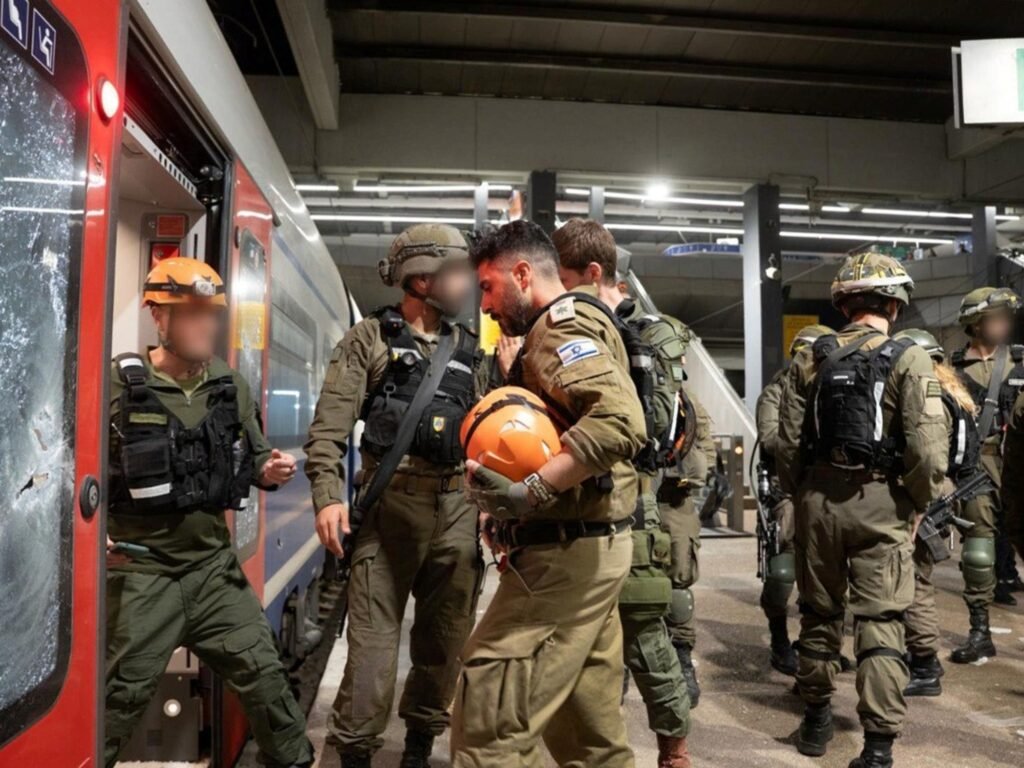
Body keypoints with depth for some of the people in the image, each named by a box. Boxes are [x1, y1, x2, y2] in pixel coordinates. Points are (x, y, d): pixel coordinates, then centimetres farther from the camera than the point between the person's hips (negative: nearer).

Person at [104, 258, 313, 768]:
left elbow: (251, 455, 15)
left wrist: (267, 470, -7)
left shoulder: (231, 386, 5)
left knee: (261, 672, 10)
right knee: (121, 694, 7)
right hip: (140, 572, -4)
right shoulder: (118, 385, -10)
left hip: (213, 564, 5)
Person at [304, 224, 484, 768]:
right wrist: (328, 495, -16)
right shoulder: (369, 338, 3)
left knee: (446, 634, 11)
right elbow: (330, 425, -5)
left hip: (457, 505, 5)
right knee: (374, 635, -2)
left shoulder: (467, 349, 16)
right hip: (391, 499, -4)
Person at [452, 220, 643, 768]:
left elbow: (620, 421, -30)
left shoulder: (561, 329, -12)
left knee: (488, 718, -8)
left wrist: (530, 492, -33)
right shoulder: (575, 332, 20)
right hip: (587, 548, 11)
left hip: (567, 551, -11)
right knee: (588, 723, 19)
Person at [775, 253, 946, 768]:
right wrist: (918, 504, 1)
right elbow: (927, 449, -14)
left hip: (818, 499, 3)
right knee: (880, 624, 3)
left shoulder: (810, 360, 3)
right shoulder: (908, 360, -7)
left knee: (819, 613, 16)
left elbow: (788, 444, 1)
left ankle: (816, 720, 30)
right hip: (880, 502, -3)